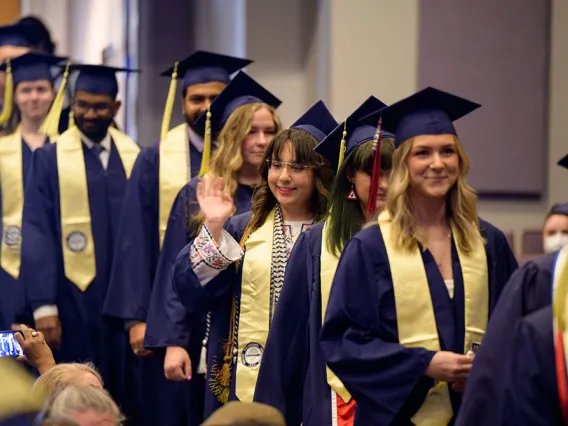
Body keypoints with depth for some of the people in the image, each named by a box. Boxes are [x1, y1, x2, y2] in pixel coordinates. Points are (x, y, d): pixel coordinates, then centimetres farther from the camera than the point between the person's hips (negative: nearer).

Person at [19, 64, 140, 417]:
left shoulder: (136, 157, 6)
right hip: (74, 299, -2)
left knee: (123, 394, 7)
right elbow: (37, 234, -6)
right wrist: (43, 305, -13)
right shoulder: (50, 159, -3)